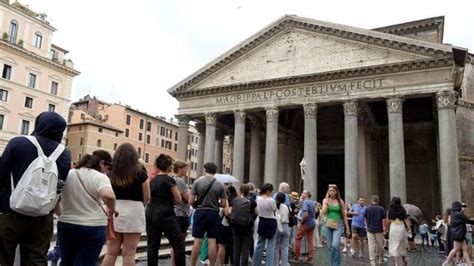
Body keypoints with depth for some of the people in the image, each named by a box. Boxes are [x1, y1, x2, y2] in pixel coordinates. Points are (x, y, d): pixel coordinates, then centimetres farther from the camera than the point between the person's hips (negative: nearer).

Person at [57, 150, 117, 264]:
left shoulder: (67, 174, 5)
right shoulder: (100, 177, -12)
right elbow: (108, 195, -31)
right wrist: (112, 209, -12)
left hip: (66, 224, 5)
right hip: (93, 227, -5)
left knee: (66, 262, 20)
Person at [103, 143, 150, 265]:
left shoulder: (111, 173, 2)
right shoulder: (140, 174, -6)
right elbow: (147, 197, 0)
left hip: (114, 212, 3)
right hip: (134, 213, -3)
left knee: (111, 252, 11)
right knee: (129, 254, 3)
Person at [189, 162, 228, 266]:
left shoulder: (197, 182, -4)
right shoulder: (220, 185, -1)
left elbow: (191, 201, -5)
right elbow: (224, 204, 0)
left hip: (200, 213, 0)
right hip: (214, 214, 1)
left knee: (197, 241, 5)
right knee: (212, 242, 5)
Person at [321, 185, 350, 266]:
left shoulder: (340, 201, 1)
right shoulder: (325, 200, 4)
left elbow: (344, 215, 5)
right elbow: (323, 213, -8)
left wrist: (347, 228, 5)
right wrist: (327, 201, -11)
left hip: (338, 225, -2)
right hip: (328, 225, 2)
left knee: (335, 246, -19)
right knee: (330, 247, 7)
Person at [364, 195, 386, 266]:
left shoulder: (368, 208, -1)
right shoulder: (381, 209, -6)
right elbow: (384, 220, -7)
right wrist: (385, 229, 2)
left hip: (370, 229, 1)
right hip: (379, 229, -1)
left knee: (371, 246, 1)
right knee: (380, 245, 14)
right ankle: (381, 259, 28)